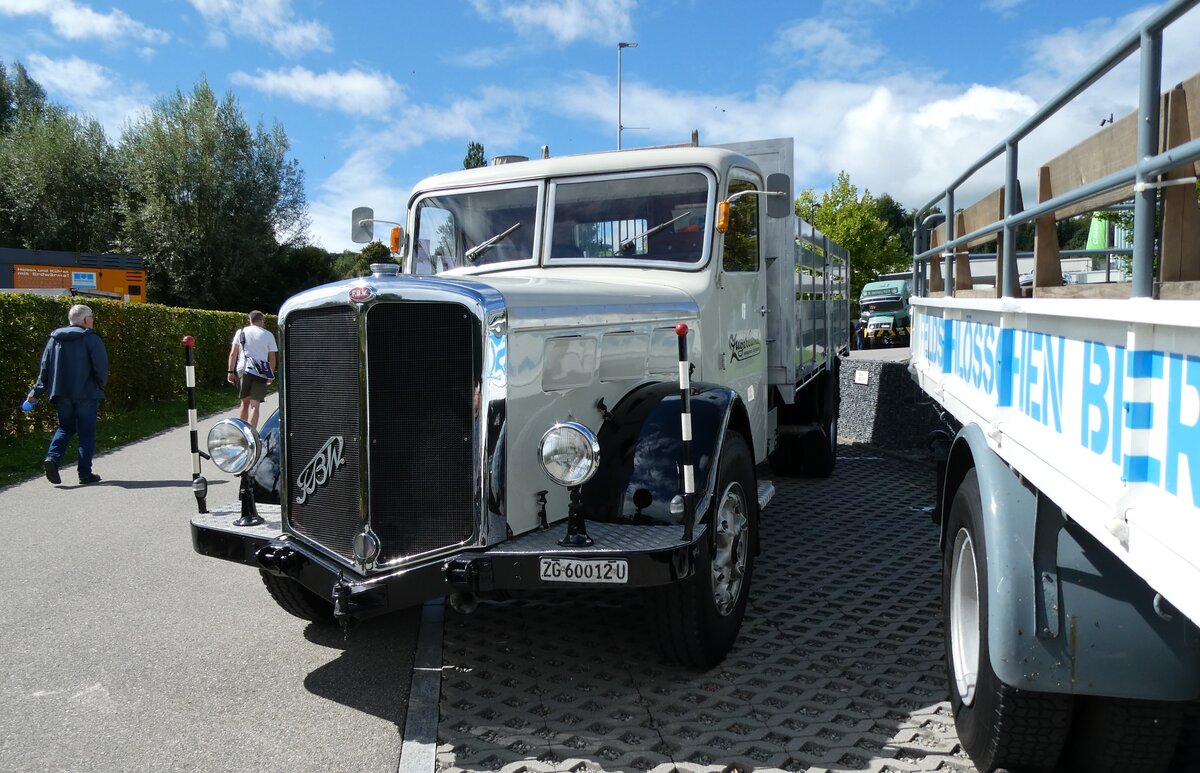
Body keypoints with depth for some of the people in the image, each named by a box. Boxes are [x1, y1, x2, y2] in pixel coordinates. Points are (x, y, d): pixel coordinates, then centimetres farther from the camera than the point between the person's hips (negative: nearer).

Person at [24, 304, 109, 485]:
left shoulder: (54, 339, 9)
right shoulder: (91, 339, -7)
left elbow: (44, 368, 9)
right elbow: (101, 368, -13)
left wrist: (36, 392, 13)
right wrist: (100, 386, 5)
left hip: (61, 394, 5)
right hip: (86, 394, -5)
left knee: (65, 428, 19)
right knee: (86, 433, 3)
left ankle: (52, 458, -5)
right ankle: (85, 473, 4)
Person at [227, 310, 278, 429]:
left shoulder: (240, 332, 9)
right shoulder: (268, 335, 6)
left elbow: (233, 353, 3)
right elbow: (272, 358, 5)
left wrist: (231, 371, 6)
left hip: (242, 370, 2)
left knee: (245, 402, 17)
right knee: (254, 405, -4)